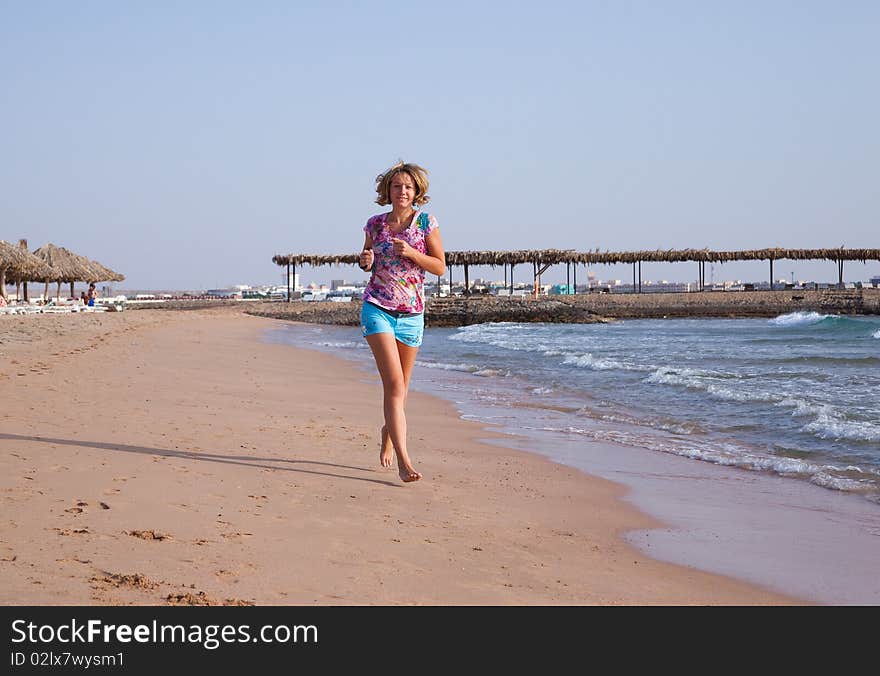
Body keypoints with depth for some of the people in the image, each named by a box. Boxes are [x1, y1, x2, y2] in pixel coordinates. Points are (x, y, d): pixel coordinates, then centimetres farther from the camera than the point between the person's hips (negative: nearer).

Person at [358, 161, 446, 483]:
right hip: (377, 308, -1)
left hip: (412, 313, 1)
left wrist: (410, 252, -15)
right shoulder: (375, 224, 4)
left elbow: (440, 267, -1)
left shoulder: (426, 222, 0)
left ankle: (388, 433, 42)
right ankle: (403, 459, -21)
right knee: (394, 383, -15)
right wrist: (365, 262, -6)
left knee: (400, 386, 13)